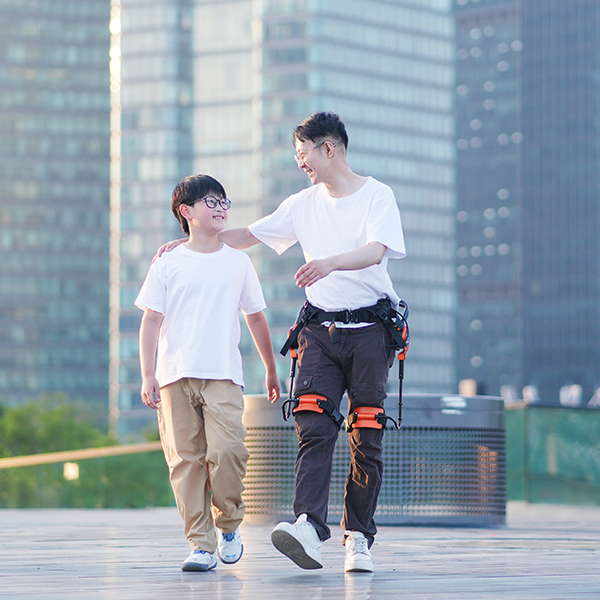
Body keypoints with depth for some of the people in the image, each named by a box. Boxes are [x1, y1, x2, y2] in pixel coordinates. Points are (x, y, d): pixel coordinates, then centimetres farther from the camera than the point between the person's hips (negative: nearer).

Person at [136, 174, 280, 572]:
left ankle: (229, 525, 6)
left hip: (223, 375, 0)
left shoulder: (239, 263, 12)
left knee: (227, 450, -18)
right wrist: (148, 375, -2)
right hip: (176, 375, 0)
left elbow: (256, 318, 20)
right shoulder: (168, 265, 7)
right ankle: (202, 545, 1)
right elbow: (152, 321, 6)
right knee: (186, 459, -4)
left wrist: (271, 371, 24)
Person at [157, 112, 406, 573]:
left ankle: (359, 538, 3)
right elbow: (247, 236, 24)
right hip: (321, 329, 4)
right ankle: (310, 527, -28)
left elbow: (376, 251, -20)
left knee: (367, 438, -3)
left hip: (369, 328, -4)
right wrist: (189, 242, 19)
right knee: (314, 429, -14)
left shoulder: (377, 195, -2)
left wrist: (331, 262, -38)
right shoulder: (304, 204, 15)